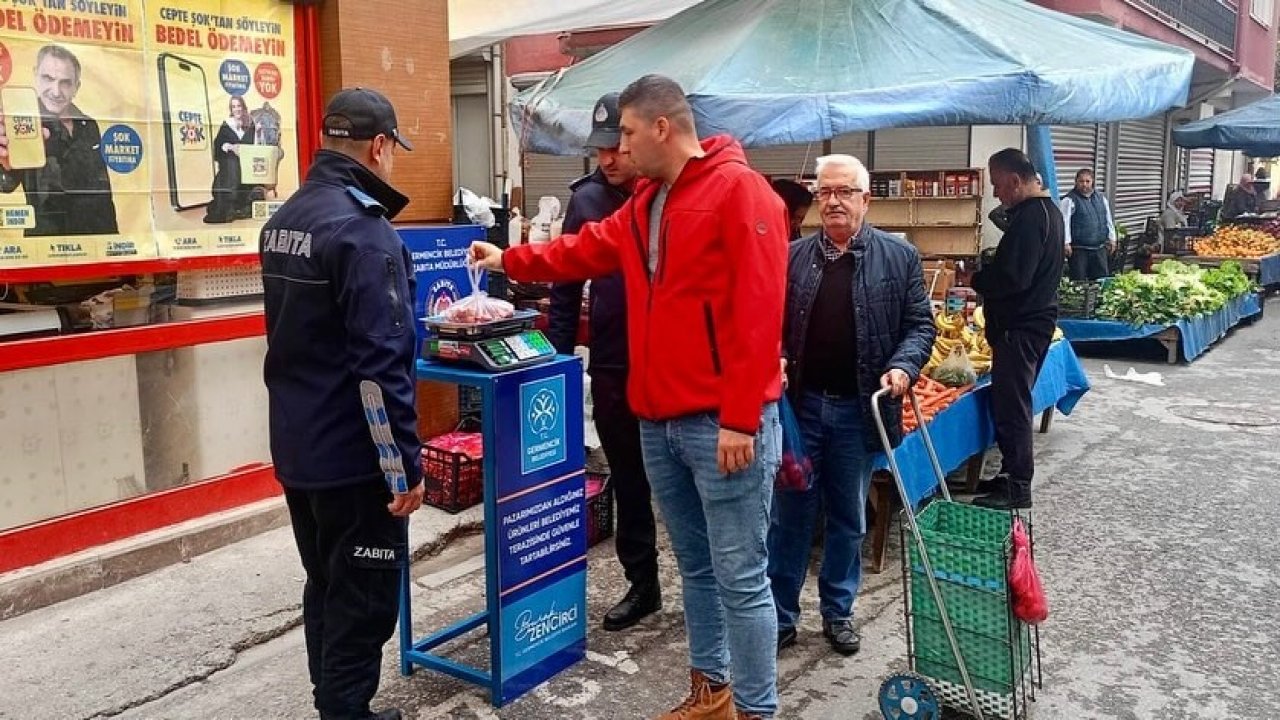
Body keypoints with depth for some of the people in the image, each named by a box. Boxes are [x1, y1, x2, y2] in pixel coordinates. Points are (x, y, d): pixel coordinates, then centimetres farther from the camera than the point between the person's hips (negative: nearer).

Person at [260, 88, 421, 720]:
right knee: (362, 600, 4)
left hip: (295, 447, 9)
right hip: (351, 455, -9)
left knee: (326, 588, 21)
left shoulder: (283, 220, 9)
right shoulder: (362, 230, -20)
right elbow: (380, 365, -24)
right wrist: (405, 465, -18)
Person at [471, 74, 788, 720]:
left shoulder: (739, 190, -12)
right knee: (695, 567, 18)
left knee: (740, 578, 0)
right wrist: (511, 261, 30)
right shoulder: (646, 202, 16)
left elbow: (756, 312, -18)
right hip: (659, 421, 9)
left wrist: (740, 419, -20)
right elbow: (589, 249, 30)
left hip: (720, 424, -8)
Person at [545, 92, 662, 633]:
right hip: (613, 368, 4)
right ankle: (642, 584, 30)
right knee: (628, 481, 15)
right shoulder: (587, 198, 2)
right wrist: (557, 359, 3)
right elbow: (566, 283, 7)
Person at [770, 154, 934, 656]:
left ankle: (838, 612, 30)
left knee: (849, 519, 13)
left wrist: (903, 366, -14)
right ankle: (780, 616, 19)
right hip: (798, 405, 0)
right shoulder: (792, 257, 4)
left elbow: (920, 324, 3)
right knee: (789, 516, 7)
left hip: (859, 410, 0)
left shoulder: (899, 257, 1)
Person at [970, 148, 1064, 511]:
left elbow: (1013, 278, -25)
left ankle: (1018, 487, 3)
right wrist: (988, 269, 7)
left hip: (1020, 327, -11)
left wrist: (975, 278, -10)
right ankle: (1013, 475, 26)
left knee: (1010, 406, -4)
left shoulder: (1029, 217, -19)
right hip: (1034, 320, 11)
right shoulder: (1047, 210, 14)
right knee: (1012, 402, 17)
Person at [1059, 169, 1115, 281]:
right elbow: (1064, 222, -14)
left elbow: (1108, 220, 19)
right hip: (1079, 249, -6)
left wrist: (1112, 239, 15)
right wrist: (1066, 243, -20)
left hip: (1099, 247, 6)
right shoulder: (1070, 200, -7)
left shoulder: (1101, 198, 12)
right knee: (1079, 283, -3)